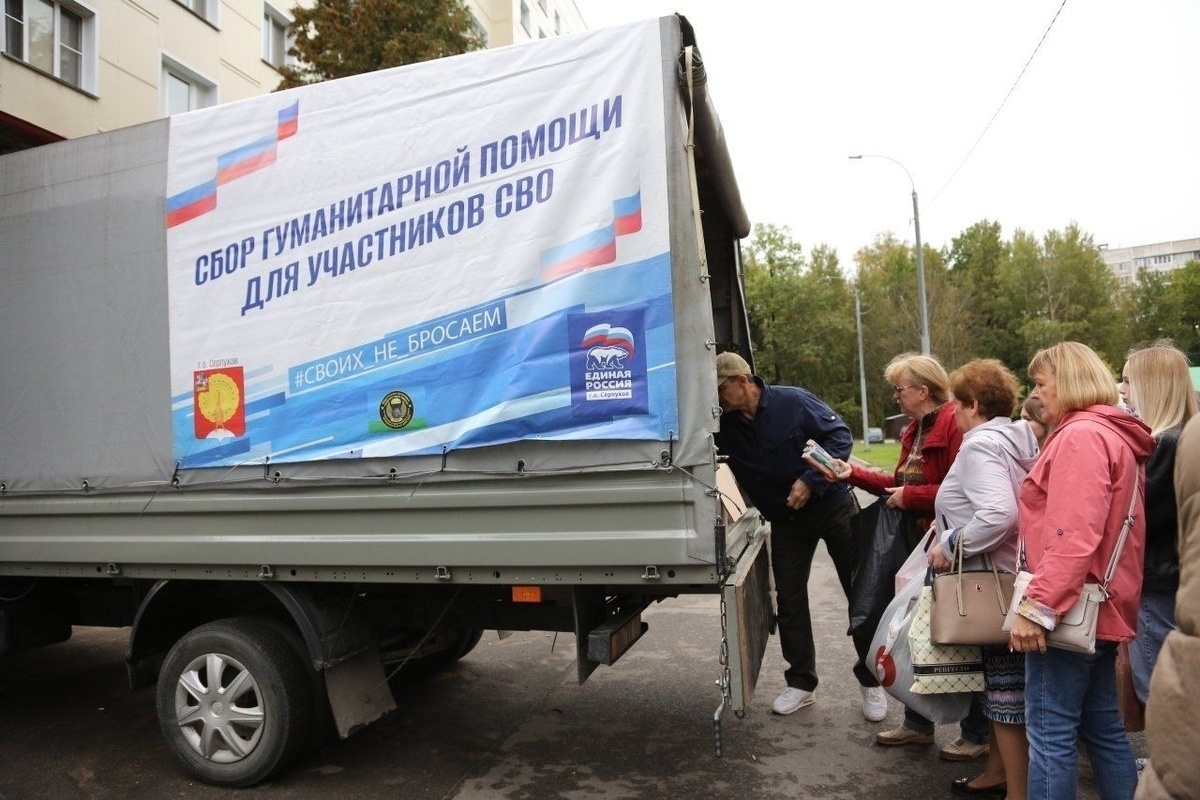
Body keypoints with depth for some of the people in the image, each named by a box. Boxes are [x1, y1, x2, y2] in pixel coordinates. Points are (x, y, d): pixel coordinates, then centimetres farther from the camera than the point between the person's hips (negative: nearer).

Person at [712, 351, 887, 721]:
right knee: (789, 599, 5)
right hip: (786, 520, 4)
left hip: (832, 506, -3)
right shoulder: (725, 427, -8)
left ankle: (872, 681, 18)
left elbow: (840, 434, -15)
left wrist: (811, 480, -23)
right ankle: (801, 683, 19)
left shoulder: (793, 401, -18)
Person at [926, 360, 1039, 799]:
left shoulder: (980, 445, -18)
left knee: (1004, 682, 1)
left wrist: (949, 546, -20)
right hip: (1013, 574, 10)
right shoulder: (1017, 439, 10)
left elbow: (998, 515, -31)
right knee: (1000, 676, 19)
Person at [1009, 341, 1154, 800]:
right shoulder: (1116, 435, 17)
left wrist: (1037, 605, -24)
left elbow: (1072, 536, -24)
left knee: (1050, 732, -3)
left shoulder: (1081, 436, -16)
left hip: (1070, 608, -10)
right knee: (1102, 726, 17)